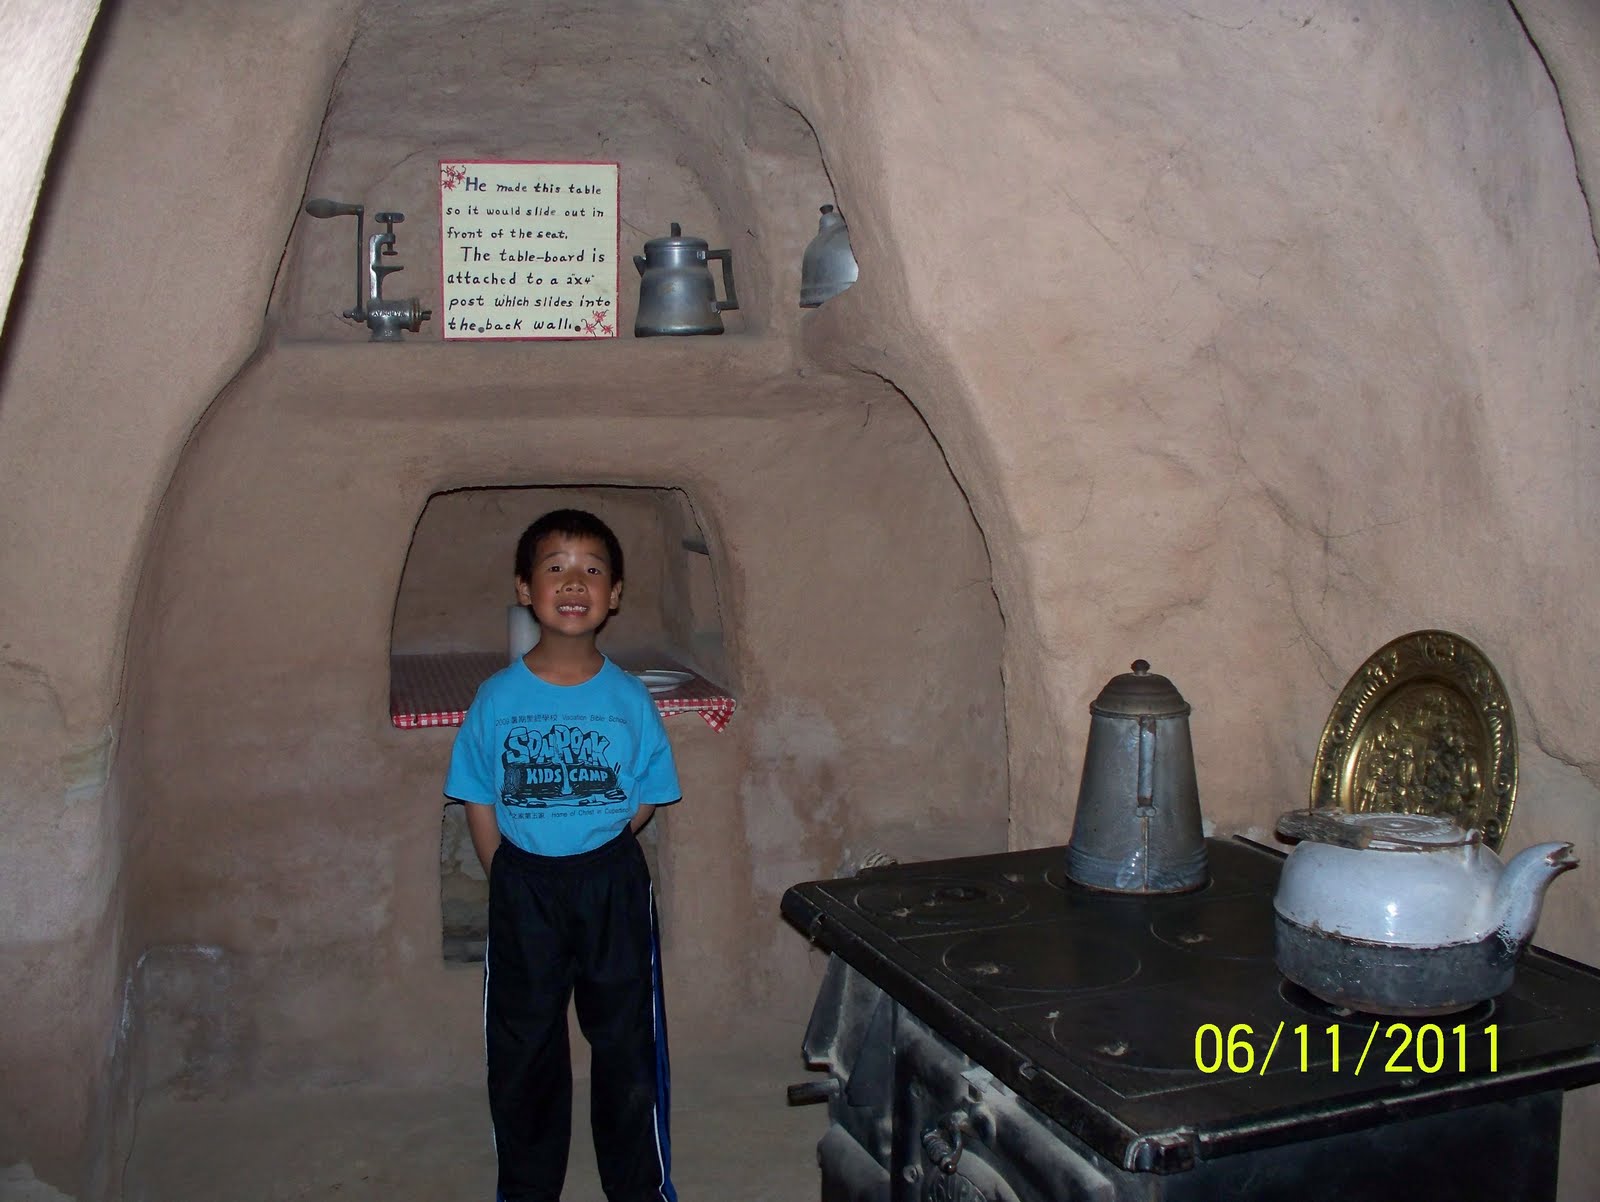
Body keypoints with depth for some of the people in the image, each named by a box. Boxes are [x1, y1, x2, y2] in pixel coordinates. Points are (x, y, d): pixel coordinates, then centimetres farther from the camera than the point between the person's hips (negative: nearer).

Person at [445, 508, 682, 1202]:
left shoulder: (630, 699, -5)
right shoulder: (498, 698, -5)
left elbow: (647, 798, 3)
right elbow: (479, 802, 2)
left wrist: (594, 855, -3)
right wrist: (514, 881, -2)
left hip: (612, 889, 0)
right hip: (522, 890, 0)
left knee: (627, 1044, 10)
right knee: (522, 1052, 12)